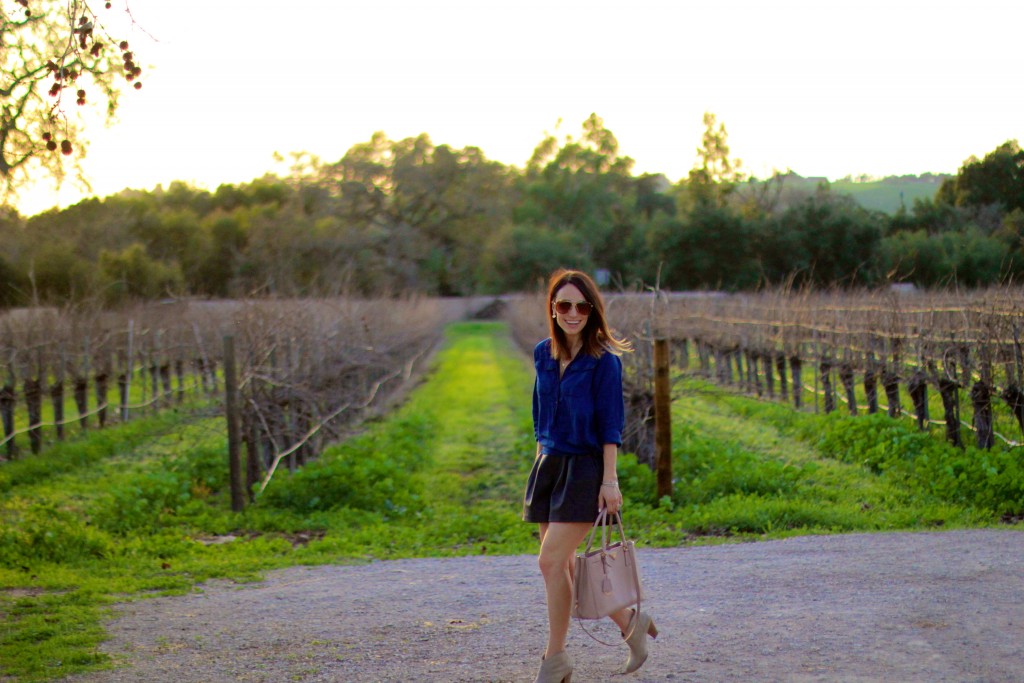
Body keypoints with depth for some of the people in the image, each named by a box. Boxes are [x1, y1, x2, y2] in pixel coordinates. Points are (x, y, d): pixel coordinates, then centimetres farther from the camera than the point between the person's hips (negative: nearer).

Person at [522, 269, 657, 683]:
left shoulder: (603, 360, -9)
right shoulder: (543, 354, 8)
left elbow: (610, 425, -10)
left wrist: (610, 480, -13)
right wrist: (540, 462, 16)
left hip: (584, 467, -7)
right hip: (549, 464, 7)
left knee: (552, 562, -12)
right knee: (562, 566, 8)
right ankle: (630, 623, 26)